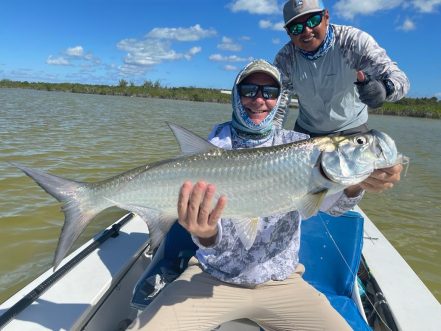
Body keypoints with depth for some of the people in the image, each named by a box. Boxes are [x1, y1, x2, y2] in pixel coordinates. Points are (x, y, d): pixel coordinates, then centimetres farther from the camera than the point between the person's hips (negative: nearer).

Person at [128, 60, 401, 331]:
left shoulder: (298, 145, -1)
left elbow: (332, 204, -17)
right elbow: (214, 239, -13)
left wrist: (354, 184, -40)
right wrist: (206, 234, -36)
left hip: (281, 282, 2)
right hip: (213, 278, -1)